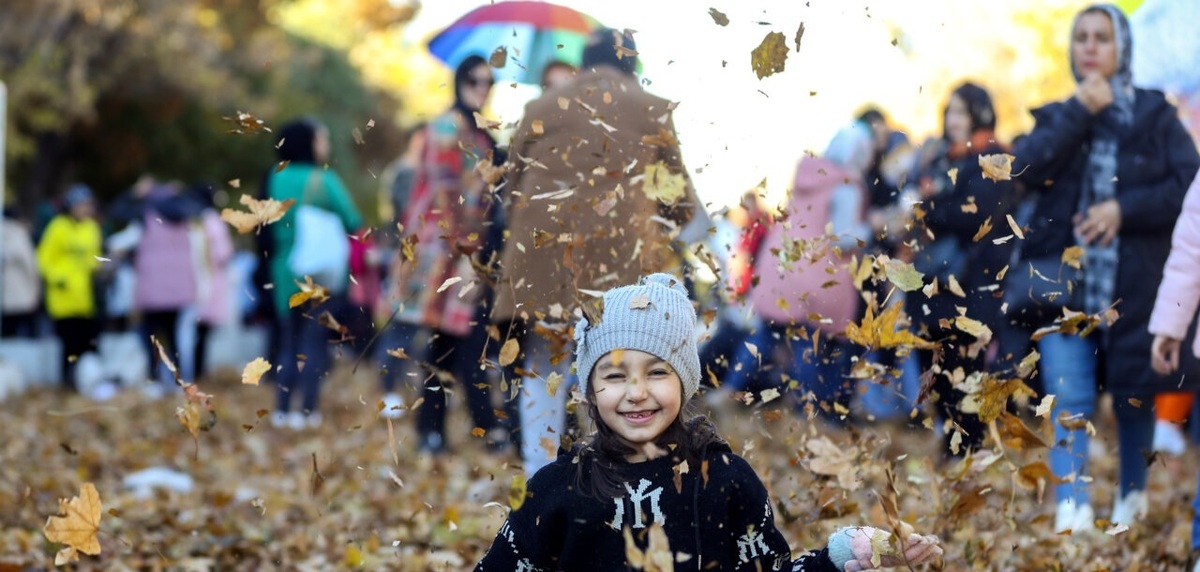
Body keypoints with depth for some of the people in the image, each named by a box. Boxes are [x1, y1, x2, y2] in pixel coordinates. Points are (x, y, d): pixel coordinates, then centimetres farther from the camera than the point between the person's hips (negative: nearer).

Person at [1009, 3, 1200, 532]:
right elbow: (1026, 167, -7)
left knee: (1132, 398, 10)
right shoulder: (1057, 117, 12)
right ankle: (1071, 510, -15)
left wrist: (1125, 208, -15)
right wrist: (1081, 112, -12)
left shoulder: (1154, 115, 5)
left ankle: (1131, 497, 30)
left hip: (1135, 284, -1)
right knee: (1069, 401, -11)